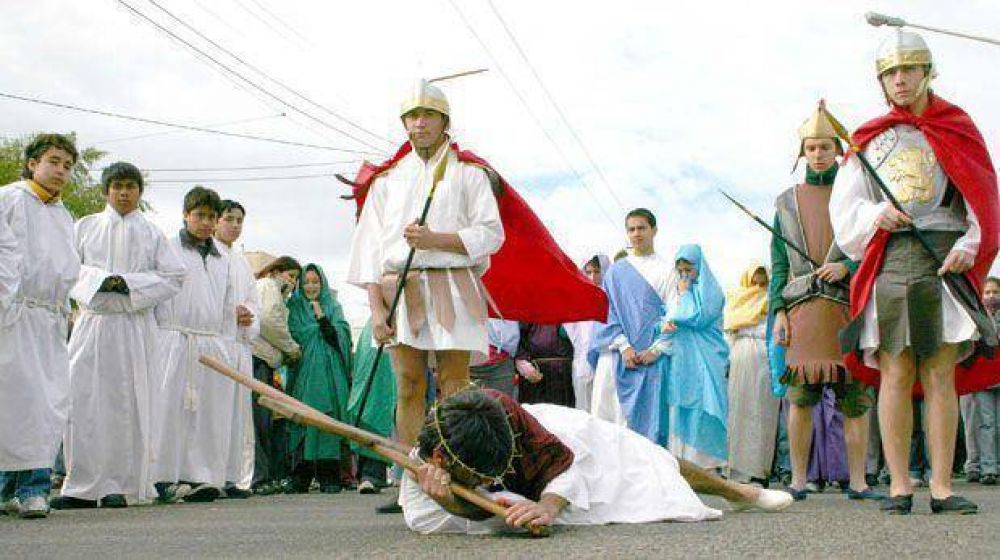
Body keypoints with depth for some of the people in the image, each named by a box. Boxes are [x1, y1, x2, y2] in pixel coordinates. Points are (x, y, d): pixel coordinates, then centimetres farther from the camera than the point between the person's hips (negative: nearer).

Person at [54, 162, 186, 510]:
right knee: (82, 401, -5)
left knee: (127, 403, -2)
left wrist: (129, 284, -7)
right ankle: (83, 486, 1)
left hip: (134, 325, -1)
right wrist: (99, 280, -11)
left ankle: (122, 485, 4)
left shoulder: (151, 233, 10)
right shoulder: (85, 227, 13)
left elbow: (175, 276, 4)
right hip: (91, 321, 1)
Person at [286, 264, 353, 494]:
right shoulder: (294, 308, 14)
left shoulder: (333, 307, 13)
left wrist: (321, 317, -13)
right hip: (303, 374, 0)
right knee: (302, 421, -6)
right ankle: (300, 477, -2)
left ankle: (329, 477, -7)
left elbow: (338, 338, -1)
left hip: (329, 375, 0)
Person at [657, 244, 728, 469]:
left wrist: (684, 294, -3)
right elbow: (664, 317, 15)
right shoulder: (675, 290, 17)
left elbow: (698, 317, -13)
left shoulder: (710, 289, -1)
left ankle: (703, 461, -7)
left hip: (702, 362, -6)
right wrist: (664, 324, -8)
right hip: (677, 359, 6)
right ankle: (680, 458, 6)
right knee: (677, 407, 3)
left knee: (699, 407, -9)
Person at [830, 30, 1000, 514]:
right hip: (889, 260, 0)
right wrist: (876, 215, -10)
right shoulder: (869, 139, 17)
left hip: (945, 259, 0)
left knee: (941, 375, -4)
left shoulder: (956, 129, 14)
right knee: (895, 373, -5)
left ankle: (942, 487, -3)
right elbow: (845, 206, 11)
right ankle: (898, 486, -3)